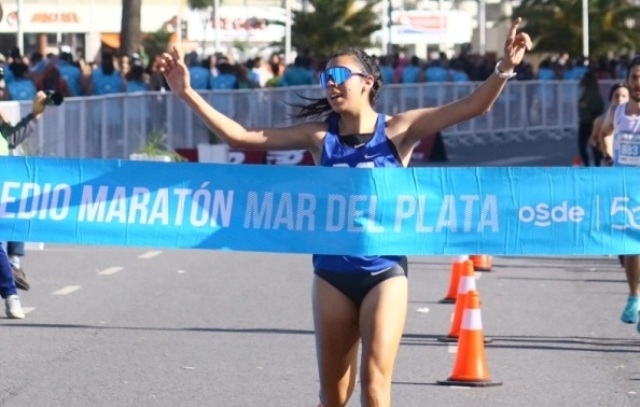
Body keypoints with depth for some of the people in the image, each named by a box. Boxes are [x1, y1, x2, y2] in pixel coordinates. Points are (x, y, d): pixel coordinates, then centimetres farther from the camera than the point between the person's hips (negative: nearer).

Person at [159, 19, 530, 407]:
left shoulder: (397, 130, -4)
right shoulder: (320, 136, 2)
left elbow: (474, 107, -13)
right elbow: (241, 136, 2)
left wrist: (505, 69, -30)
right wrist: (189, 94, -5)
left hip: (384, 273, -3)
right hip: (332, 274, 3)